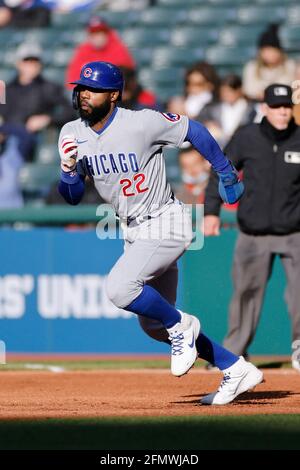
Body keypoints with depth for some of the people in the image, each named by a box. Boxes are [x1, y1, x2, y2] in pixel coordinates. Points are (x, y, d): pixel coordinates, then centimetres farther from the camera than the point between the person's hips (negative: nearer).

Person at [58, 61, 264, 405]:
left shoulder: (142, 123, -19)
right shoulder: (72, 134, -2)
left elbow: (193, 130, -5)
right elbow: (72, 196, 1)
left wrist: (227, 175, 4)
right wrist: (69, 172, -21)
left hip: (166, 224, -8)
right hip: (133, 232, 8)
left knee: (120, 288, -29)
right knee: (152, 323, 13)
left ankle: (181, 326, -2)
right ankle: (236, 370, 24)